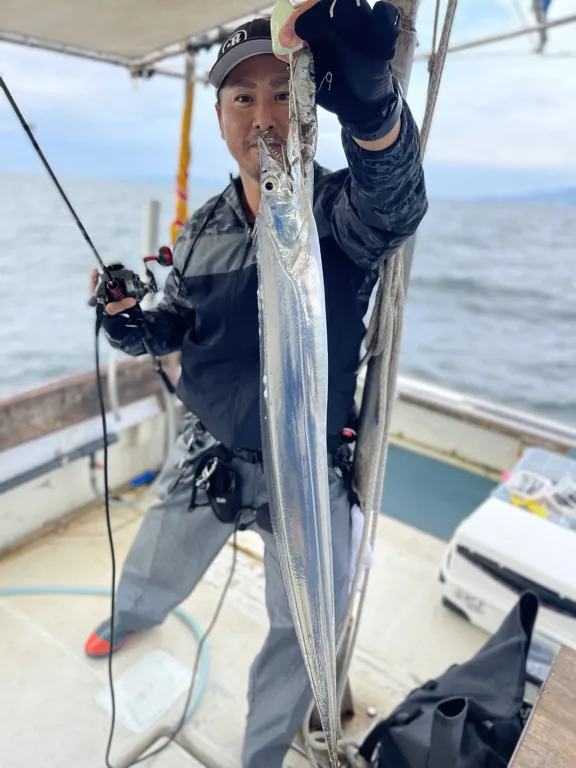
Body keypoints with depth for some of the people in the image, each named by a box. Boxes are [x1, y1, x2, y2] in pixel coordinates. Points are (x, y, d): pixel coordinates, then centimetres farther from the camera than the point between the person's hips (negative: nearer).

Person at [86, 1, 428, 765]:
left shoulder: (342, 209, -16)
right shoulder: (202, 228, -1)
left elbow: (393, 200, -40)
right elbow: (176, 322, 9)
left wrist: (369, 97, -61)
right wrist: (131, 326, -14)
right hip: (206, 453, 4)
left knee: (303, 633, 15)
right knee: (150, 580, 27)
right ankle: (127, 619, 67)